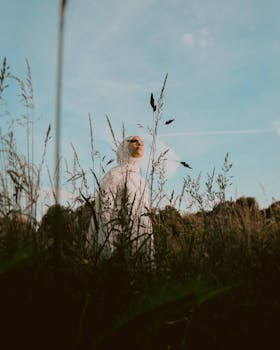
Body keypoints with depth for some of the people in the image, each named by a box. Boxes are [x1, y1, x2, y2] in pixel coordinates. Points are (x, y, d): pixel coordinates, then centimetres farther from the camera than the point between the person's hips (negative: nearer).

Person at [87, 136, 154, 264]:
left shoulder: (141, 181, 15)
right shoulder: (113, 175, -7)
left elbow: (144, 215, 15)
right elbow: (105, 212, -13)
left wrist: (149, 254, 10)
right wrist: (107, 255, -18)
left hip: (137, 246, 7)